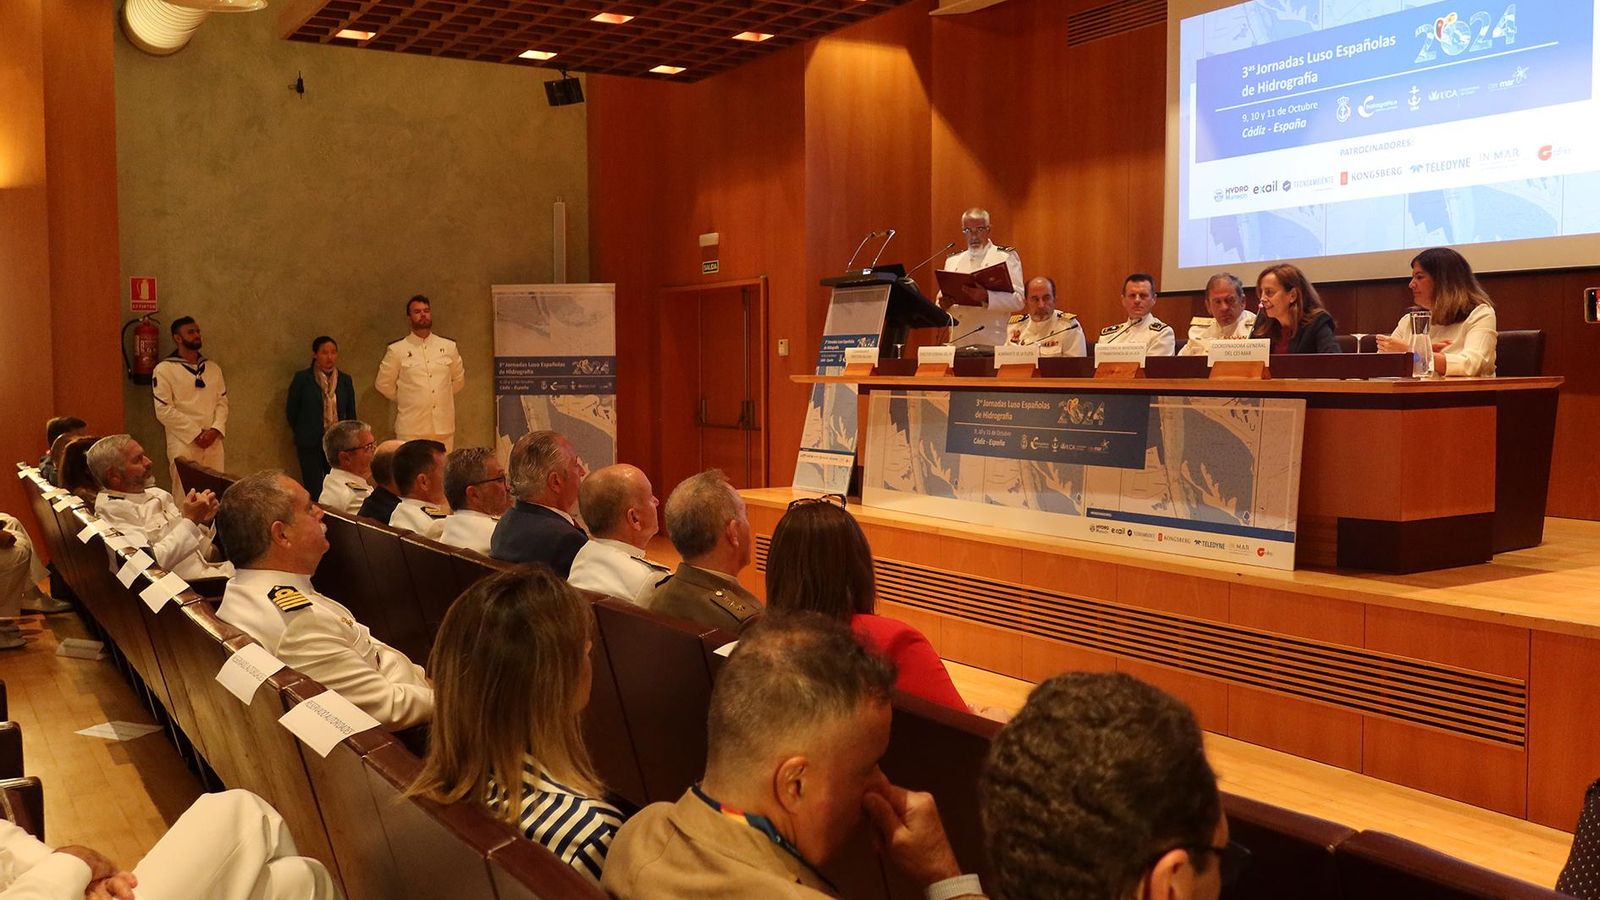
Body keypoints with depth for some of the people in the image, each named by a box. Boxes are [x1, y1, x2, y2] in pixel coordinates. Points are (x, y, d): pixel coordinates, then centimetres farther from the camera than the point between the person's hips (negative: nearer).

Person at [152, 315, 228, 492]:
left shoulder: (213, 368, 13)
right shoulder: (164, 370, -4)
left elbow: (222, 401, 10)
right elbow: (164, 410, -9)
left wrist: (215, 430, -8)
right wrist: (196, 433, -12)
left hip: (213, 443, 5)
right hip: (183, 444, -5)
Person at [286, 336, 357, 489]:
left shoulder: (345, 380, 7)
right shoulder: (302, 378, -2)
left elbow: (351, 413, 15)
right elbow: (291, 411, 6)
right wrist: (303, 433, 13)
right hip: (310, 445, -3)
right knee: (315, 491, -2)